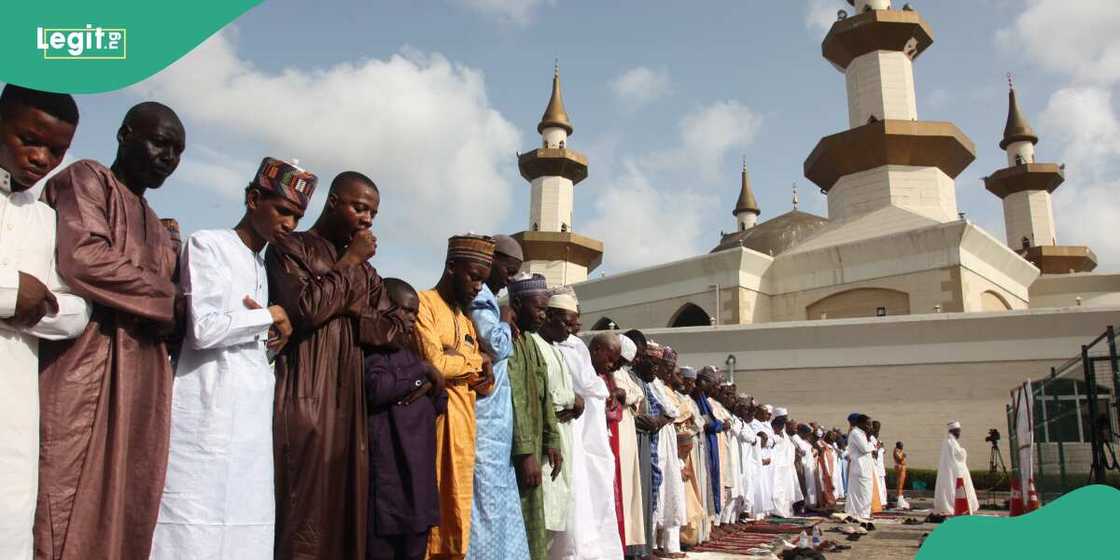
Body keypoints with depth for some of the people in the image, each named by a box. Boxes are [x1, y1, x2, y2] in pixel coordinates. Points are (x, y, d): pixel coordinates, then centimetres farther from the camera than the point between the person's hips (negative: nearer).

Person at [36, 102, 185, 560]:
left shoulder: (156, 226, 25)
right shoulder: (86, 179, 2)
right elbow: (83, 259, -16)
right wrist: (170, 299, -7)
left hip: (142, 385, 7)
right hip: (85, 373, -7)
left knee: (125, 515, 5)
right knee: (73, 514, -7)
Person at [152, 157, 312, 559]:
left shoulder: (264, 266, 19)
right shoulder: (207, 245, -2)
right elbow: (203, 330, -15)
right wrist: (269, 317, -3)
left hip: (252, 416, 7)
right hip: (208, 414, -7)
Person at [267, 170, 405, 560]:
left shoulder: (365, 269, 20)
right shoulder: (289, 248, 1)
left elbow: (393, 326, 11)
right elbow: (306, 308, -15)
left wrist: (346, 312, -5)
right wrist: (349, 262, -4)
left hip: (348, 399, 6)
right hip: (303, 396, -6)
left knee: (345, 502, 5)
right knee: (303, 511, -9)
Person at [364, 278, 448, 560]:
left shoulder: (409, 352, 19)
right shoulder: (371, 349, -5)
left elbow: (441, 403, 19)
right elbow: (377, 389, -24)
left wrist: (429, 387, -4)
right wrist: (422, 371, -10)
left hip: (418, 469, 8)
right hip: (386, 468, -8)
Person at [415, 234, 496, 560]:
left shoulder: (467, 320, 20)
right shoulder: (423, 303, -5)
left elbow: (484, 384, 16)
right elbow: (434, 363, -17)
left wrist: (485, 376, -7)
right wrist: (477, 360, 0)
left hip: (464, 429, 8)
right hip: (432, 420, -8)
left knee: (456, 517, 9)